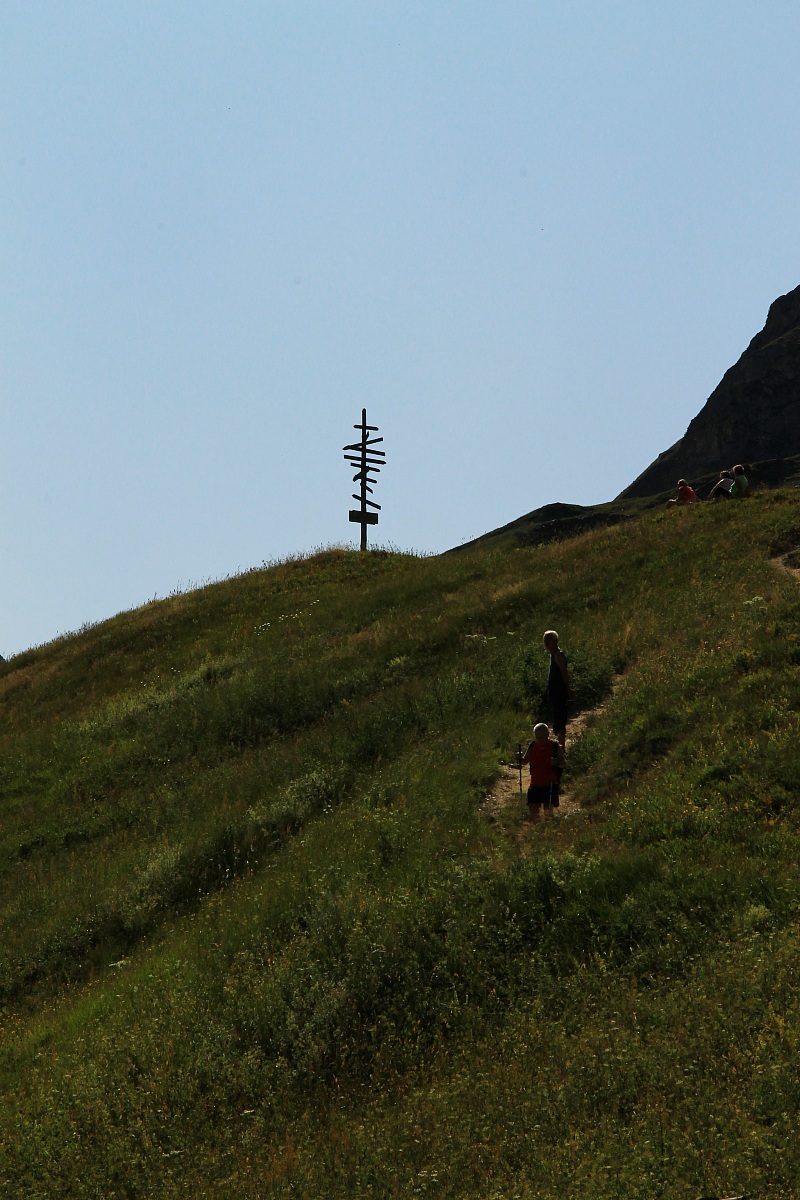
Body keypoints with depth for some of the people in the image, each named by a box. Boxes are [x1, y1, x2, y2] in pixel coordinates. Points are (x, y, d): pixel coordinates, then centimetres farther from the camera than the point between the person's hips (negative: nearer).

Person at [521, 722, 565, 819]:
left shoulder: (555, 746, -5)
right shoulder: (532, 746, 4)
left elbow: (564, 764, -1)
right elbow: (525, 762, 13)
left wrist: (557, 762, -23)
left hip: (550, 785, -3)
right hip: (535, 784, 3)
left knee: (548, 810, -5)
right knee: (532, 811, 1)